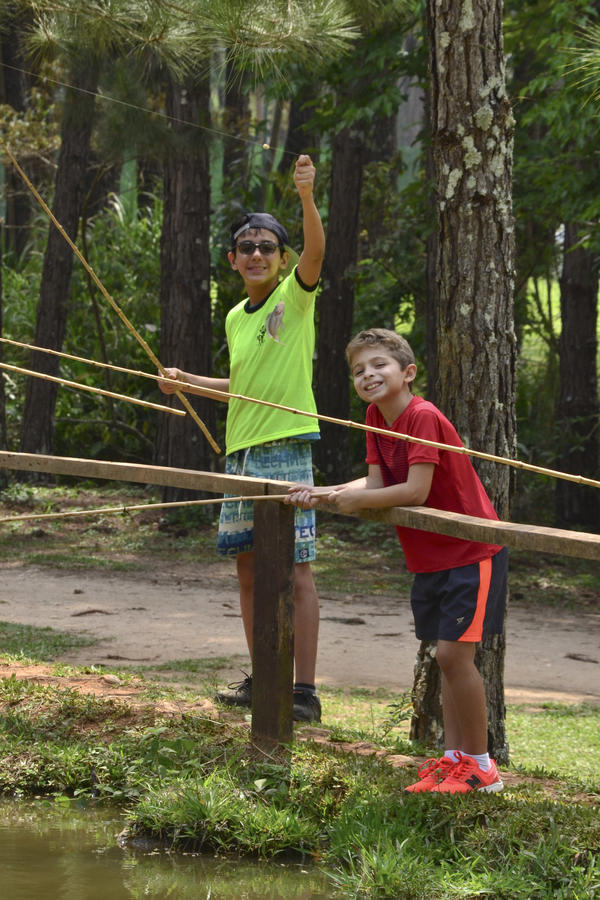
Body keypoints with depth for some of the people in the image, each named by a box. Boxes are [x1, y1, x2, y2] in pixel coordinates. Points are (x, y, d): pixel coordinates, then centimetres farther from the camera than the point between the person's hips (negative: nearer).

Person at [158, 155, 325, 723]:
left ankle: (305, 691, -11)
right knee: (249, 567, 12)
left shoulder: (295, 296, -3)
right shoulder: (235, 318, 17)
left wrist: (307, 197, -39)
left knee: (294, 569, -10)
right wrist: (187, 383, 27)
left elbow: (315, 251, -24)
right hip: (240, 451, 8)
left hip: (285, 447, -8)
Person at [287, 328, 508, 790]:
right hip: (430, 558, 9)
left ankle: (480, 765, -4)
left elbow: (415, 491, -26)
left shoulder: (424, 418, -22)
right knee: (446, 657, 10)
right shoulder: (377, 418, 5)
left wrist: (356, 501, -17)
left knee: (455, 653, -13)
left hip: (471, 553, -9)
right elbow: (375, 483, 2)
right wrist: (324, 493, -12)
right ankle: (455, 759, 15)